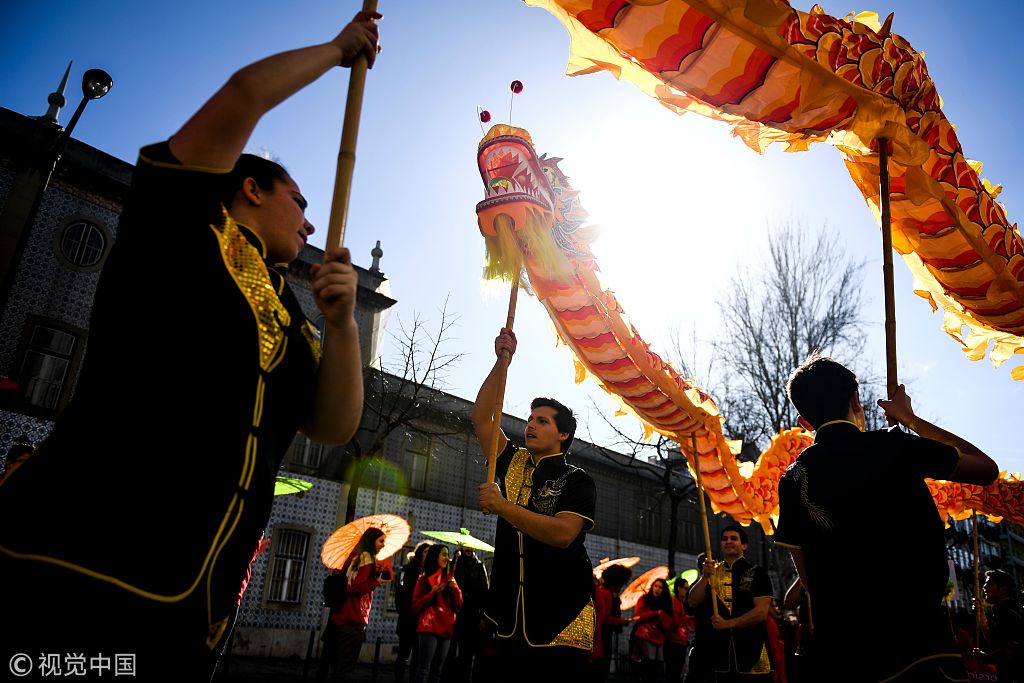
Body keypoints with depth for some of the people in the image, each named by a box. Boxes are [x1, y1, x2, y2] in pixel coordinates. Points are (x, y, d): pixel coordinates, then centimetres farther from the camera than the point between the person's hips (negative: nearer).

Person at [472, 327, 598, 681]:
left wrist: (502, 506, -23)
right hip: (512, 622, 5)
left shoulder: (577, 481, -3)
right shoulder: (514, 465, 12)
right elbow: (481, 418, 7)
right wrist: (502, 360, 0)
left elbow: (562, 533, -21)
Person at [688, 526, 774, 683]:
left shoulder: (757, 573, -2)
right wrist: (704, 576, -14)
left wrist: (728, 623, -18)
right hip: (722, 655, 4)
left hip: (752, 655, -4)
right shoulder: (713, 572, 10)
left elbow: (761, 612, -12)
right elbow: (692, 602, 1)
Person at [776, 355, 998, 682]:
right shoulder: (891, 446, -6)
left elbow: (809, 579, 9)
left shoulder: (792, 480, 4)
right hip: (915, 640, -4)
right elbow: (987, 468, 9)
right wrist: (909, 418, 15)